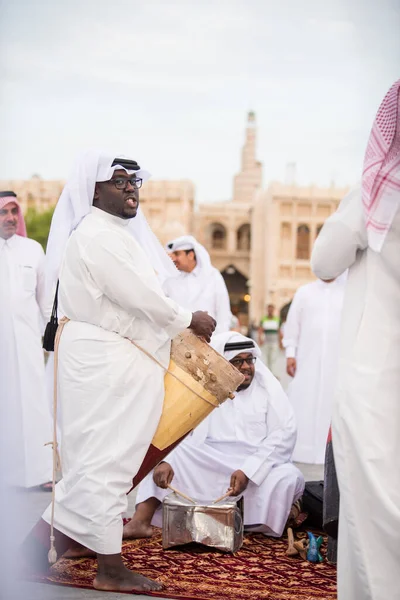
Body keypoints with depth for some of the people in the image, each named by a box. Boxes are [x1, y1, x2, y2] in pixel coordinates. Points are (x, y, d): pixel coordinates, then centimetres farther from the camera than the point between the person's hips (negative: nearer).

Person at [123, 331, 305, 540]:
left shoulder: (267, 388, 0)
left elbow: (284, 433, -10)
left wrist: (247, 471, -21)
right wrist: (163, 459, -25)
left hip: (259, 467, -2)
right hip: (207, 466, 2)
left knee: (289, 477, -31)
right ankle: (141, 521, -24)